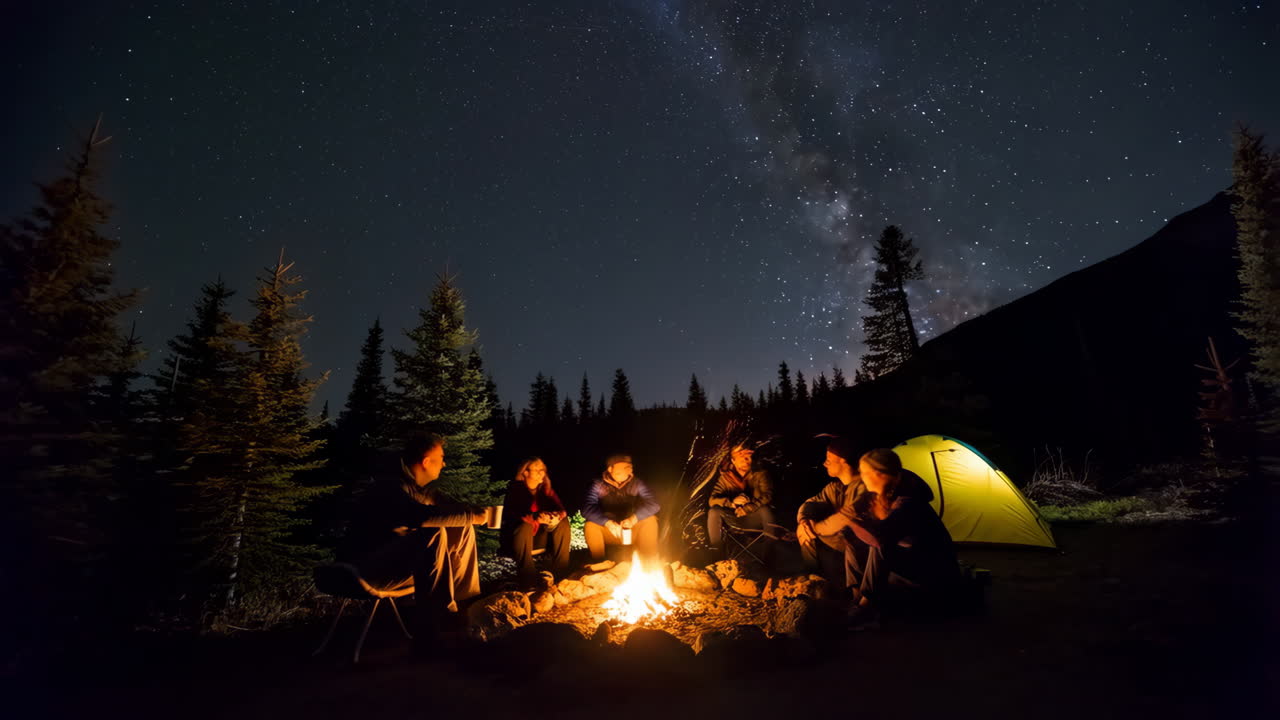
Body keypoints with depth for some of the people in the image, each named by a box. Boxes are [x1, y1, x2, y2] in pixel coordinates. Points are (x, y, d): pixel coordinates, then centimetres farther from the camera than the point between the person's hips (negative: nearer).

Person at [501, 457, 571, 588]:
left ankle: (560, 575, -17)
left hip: (539, 537, 5)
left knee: (563, 523, -17)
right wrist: (535, 518, -43)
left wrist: (557, 516, -30)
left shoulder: (546, 489, 5)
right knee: (525, 526, -35)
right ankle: (527, 584, -35)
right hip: (516, 537, -5)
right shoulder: (515, 489, -11)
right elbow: (509, 515, -26)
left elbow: (560, 509, -3)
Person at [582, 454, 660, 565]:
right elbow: (587, 509, -23)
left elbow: (653, 504, -19)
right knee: (590, 526, -28)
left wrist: (634, 518, -37)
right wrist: (607, 522, -39)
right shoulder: (599, 485, -11)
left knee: (650, 520, -26)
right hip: (609, 531, -1)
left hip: (633, 531, 1)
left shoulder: (636, 483, -7)